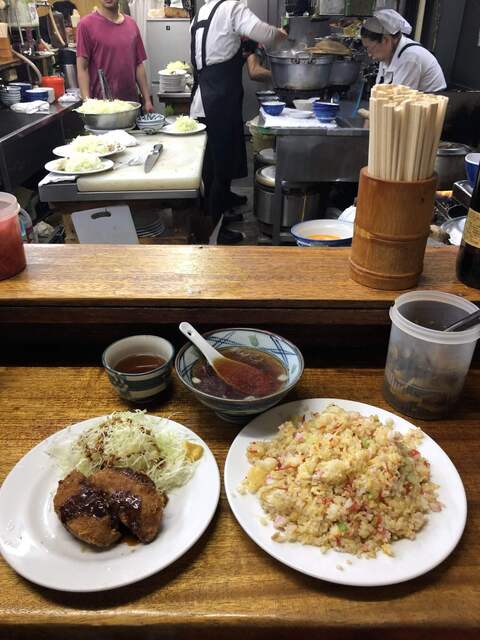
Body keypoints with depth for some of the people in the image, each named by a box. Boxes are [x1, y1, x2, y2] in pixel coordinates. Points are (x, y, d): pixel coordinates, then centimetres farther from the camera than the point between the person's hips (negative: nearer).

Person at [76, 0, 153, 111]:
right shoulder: (86, 24, -3)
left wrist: (147, 100, 6)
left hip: (131, 102, 4)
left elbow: (138, 65, 11)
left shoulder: (131, 24, 10)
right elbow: (82, 68, -7)